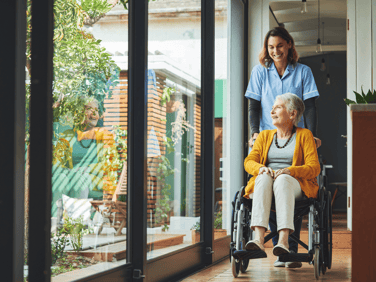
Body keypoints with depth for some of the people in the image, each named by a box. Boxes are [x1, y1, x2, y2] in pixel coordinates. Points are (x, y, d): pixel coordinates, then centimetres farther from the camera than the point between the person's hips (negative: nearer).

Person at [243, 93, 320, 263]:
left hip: (295, 185, -2)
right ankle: (258, 238, -52)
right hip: (265, 185, 2)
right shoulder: (265, 136, 24)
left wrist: (289, 170, -19)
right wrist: (261, 168, -14)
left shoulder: (304, 135, 13)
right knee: (264, 178, -35)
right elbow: (249, 162, 11)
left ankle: (284, 240, -53)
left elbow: (314, 168, 0)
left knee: (282, 179, -38)